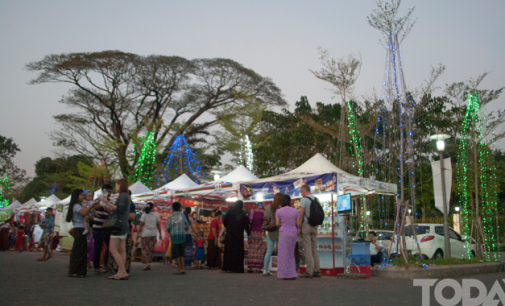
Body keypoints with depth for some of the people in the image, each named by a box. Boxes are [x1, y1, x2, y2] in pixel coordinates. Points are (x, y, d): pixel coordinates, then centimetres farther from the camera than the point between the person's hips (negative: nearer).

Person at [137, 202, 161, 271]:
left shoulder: (144, 214, -6)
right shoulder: (156, 214, 1)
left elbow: (141, 225, -7)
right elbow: (158, 225, 4)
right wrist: (160, 234, 10)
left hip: (145, 234, -2)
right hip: (153, 234, 2)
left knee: (145, 249, 3)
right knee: (150, 249, 10)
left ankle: (147, 263, -12)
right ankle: (148, 264, 13)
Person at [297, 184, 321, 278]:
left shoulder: (304, 200, -11)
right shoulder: (316, 200, 11)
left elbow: (300, 215, -16)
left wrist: (299, 228, -10)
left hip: (306, 226, -7)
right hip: (314, 227, 7)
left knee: (308, 248, -5)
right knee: (314, 248, 10)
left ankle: (309, 272, -4)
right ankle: (317, 271, 10)